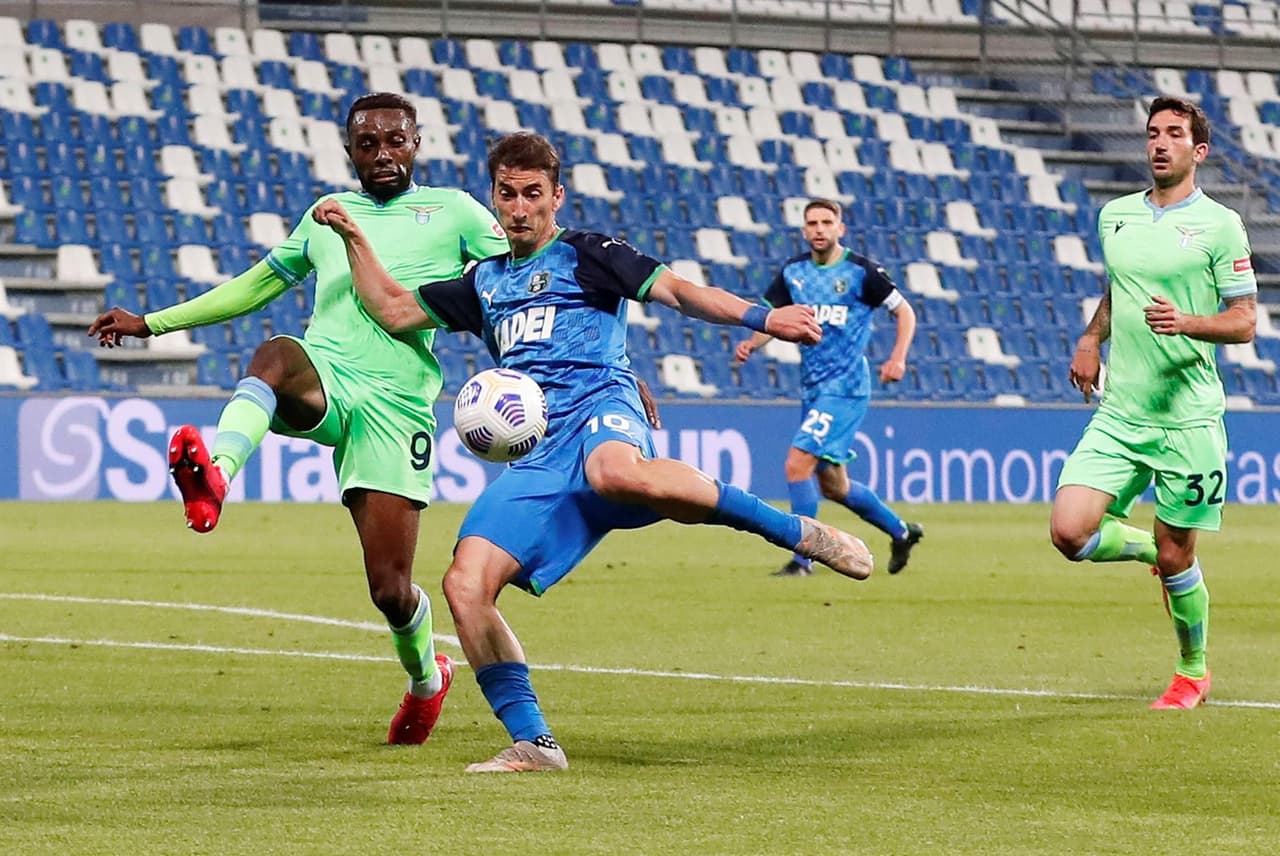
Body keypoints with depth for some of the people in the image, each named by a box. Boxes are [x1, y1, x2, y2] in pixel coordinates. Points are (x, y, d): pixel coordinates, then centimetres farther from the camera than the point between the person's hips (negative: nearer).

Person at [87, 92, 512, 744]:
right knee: (276, 353, -37)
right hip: (320, 382, 2)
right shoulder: (326, 216, 23)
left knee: (390, 588, -7)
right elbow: (256, 285, 34)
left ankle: (426, 678, 27)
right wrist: (151, 323, 33)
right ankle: (215, 474, -65)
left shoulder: (454, 213, 12)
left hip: (395, 403, -2)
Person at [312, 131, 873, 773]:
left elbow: (676, 291, 0)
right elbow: (393, 311, 32)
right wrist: (353, 237, 22)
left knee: (617, 474, -44)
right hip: (535, 458, 5)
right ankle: (532, 743, -7)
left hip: (598, 411, -5)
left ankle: (798, 533, -30)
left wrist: (761, 318, -15)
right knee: (465, 584, -14)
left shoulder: (585, 255, 11)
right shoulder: (485, 281, 27)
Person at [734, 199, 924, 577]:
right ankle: (901, 532, 36)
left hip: (845, 388, -7)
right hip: (813, 389, 7)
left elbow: (904, 311, -1)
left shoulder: (860, 271, -8)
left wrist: (898, 357, -15)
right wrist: (751, 344, -11)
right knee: (833, 485, 15)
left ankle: (803, 559, -12)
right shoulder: (792, 272, 7)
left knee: (797, 464, -19)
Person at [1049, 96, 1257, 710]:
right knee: (1070, 531, -11)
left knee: (1175, 557, 1)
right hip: (1120, 413, 4)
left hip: (1189, 417, -4)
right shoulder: (1115, 216, 11)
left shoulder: (1219, 224, -4)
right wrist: (1090, 340, 13)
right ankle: (1150, 548, 20)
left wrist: (1186, 322, -22)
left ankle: (1193, 671, 25)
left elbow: (1244, 321, -5)